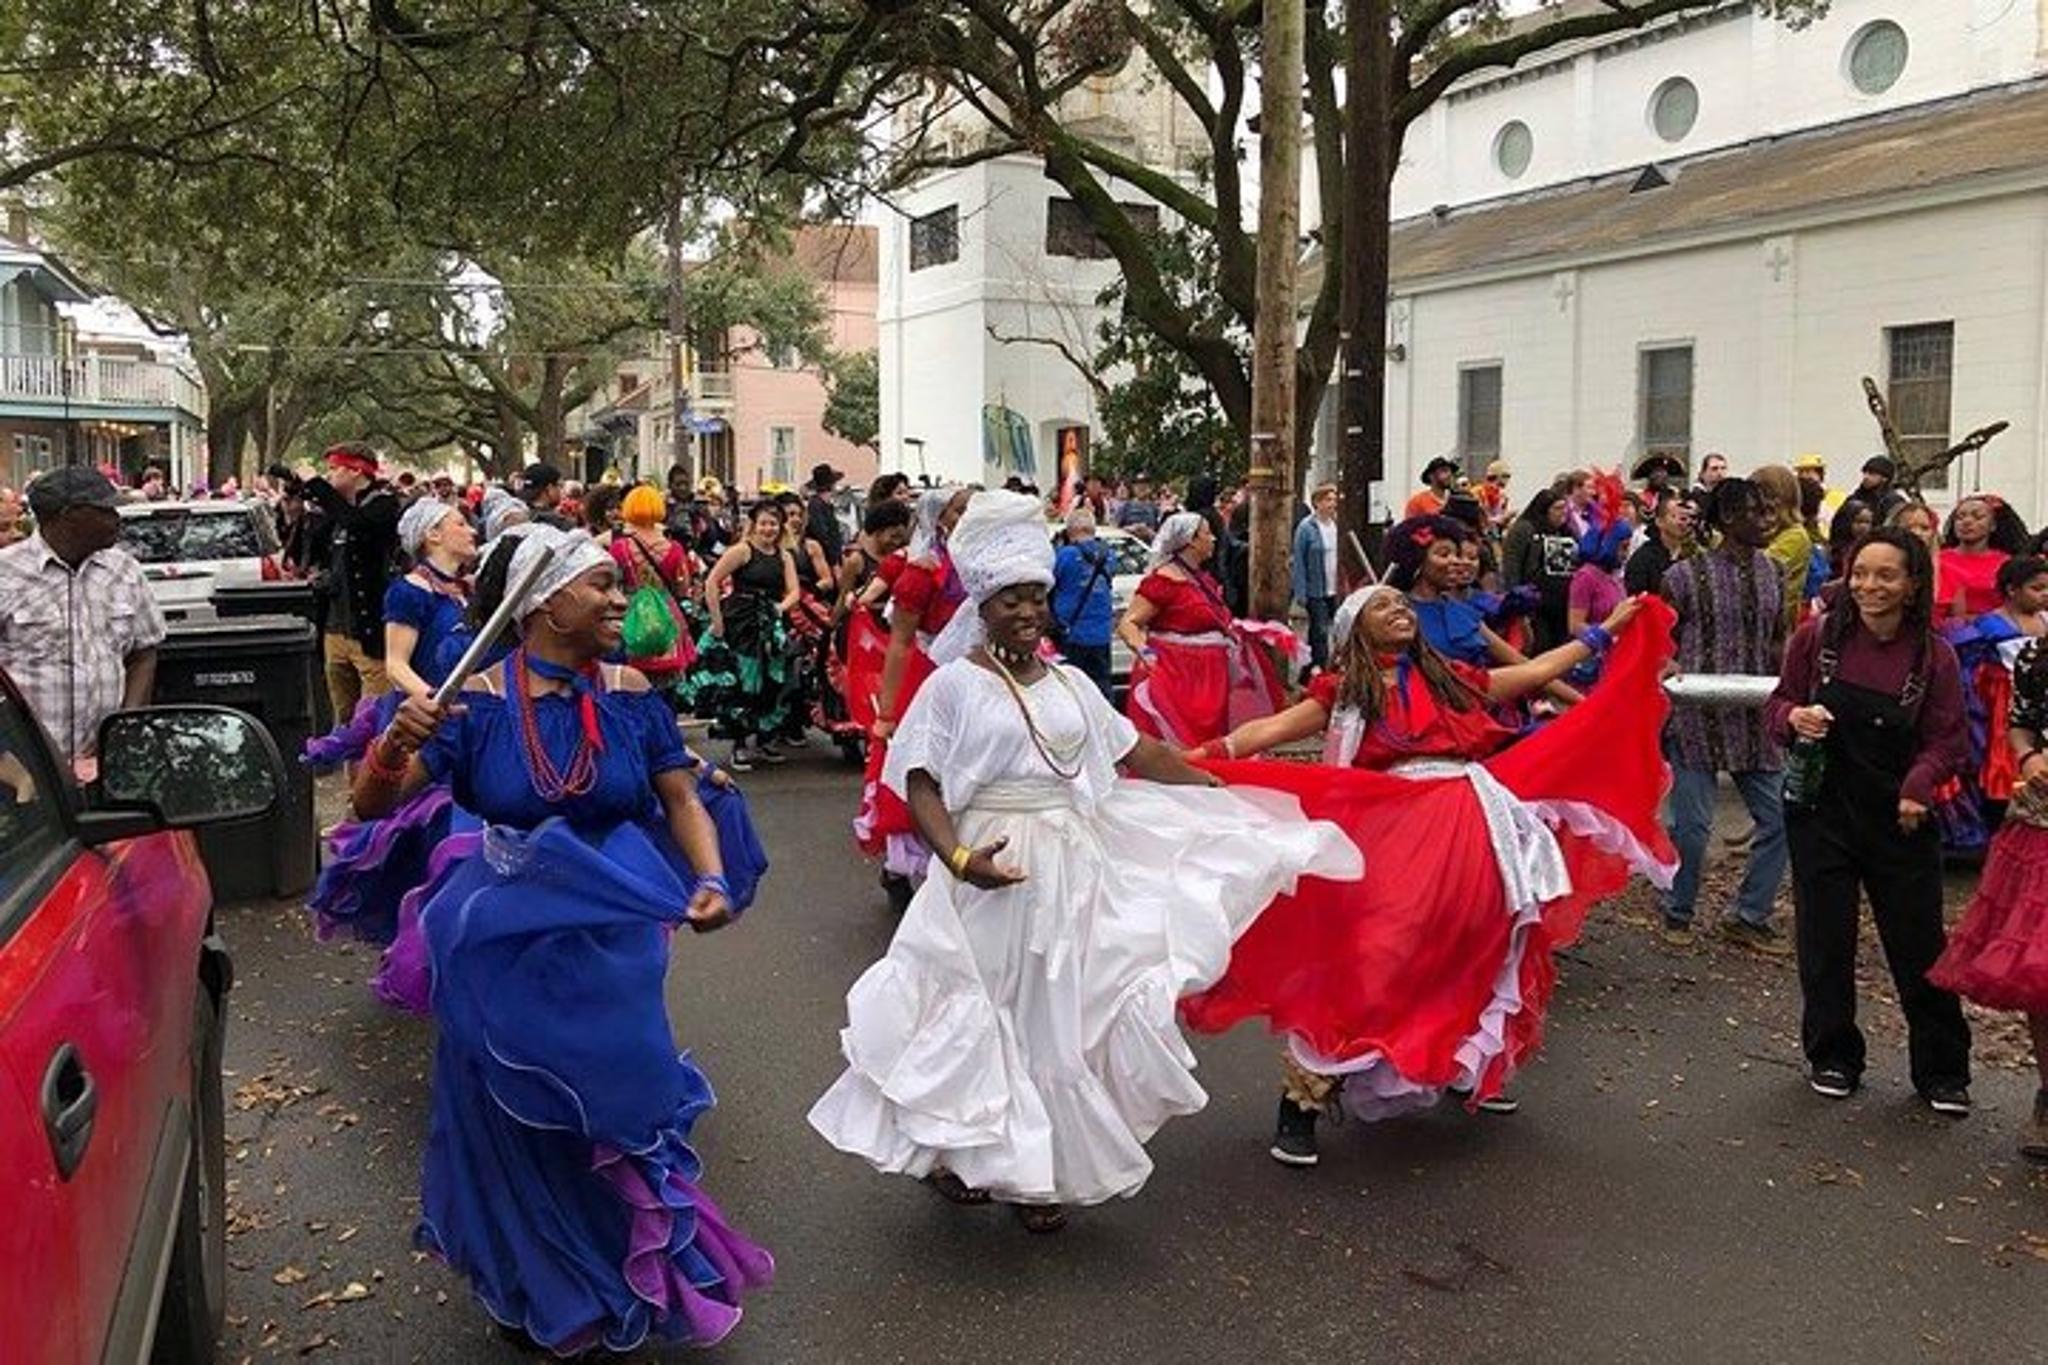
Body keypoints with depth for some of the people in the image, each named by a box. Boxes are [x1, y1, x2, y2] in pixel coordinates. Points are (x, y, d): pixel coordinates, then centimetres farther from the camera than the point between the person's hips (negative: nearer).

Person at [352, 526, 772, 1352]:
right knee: (517, 1128, 16)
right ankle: (541, 1296, 42)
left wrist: (712, 881, -17)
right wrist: (394, 746, -34)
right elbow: (372, 806, -13)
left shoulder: (630, 695, -6)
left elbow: (682, 800, 0)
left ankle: (619, 1281, 41)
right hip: (506, 950, -1)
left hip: (609, 947, 1)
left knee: (615, 1111, 14)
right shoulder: (478, 701, -12)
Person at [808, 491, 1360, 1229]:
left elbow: (1138, 752, 16)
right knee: (981, 1016, 6)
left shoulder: (1070, 684, 9)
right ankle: (959, 1151, 27)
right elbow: (920, 783, -10)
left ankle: (1040, 1171, 24)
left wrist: (1223, 793, 17)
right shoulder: (955, 683, -6)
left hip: (1070, 868, 5)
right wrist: (958, 856, -25)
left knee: (1059, 1018, 9)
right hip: (995, 873, -4)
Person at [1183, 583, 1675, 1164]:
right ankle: (1302, 1101, -4)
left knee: (1470, 956, 13)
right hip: (1390, 834, -4)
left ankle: (1469, 1070, 37)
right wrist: (1211, 754, -18)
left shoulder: (1452, 678, 20)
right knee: (1366, 959, -12)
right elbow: (1273, 729, -2)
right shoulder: (1343, 692, 9)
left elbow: (1536, 670, 26)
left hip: (1476, 830, 5)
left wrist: (1609, 630, 29)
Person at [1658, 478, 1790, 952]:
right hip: (1696, 717, -5)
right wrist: (1674, 673, -20)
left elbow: (1777, 641, 16)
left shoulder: (1771, 573, 9)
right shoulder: (1686, 575, -7)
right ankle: (1678, 914, 21)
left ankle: (1749, 917, 20)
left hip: (1755, 717, 5)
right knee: (1692, 823, -1)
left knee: (1780, 818, 4)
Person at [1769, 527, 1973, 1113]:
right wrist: (1794, 717, -18)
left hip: (1898, 816, 0)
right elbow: (1779, 702, 5)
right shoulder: (1818, 636, -5)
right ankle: (1833, 1057, 26)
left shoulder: (1934, 656, -7)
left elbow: (1945, 741, -3)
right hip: (1820, 807, 1)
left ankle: (1942, 1070, 23)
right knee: (1825, 938, 8)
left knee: (1918, 943, 6)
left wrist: (1918, 787, -20)